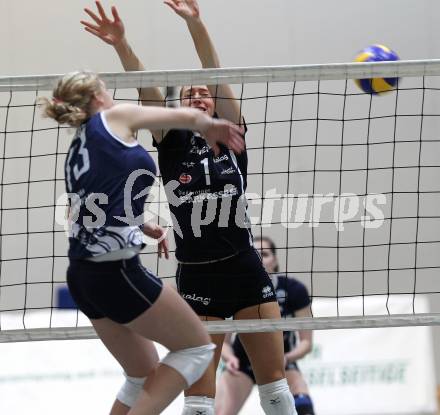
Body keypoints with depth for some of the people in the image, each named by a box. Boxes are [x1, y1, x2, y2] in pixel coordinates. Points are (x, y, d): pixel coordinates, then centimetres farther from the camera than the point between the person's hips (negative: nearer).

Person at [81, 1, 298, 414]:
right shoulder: (173, 143, 3)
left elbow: (217, 76, -8)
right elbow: (147, 91, -12)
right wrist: (121, 44, -26)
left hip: (245, 271, 1)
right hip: (195, 278, -1)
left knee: (274, 379, 4)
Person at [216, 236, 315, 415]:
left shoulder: (294, 290, -21)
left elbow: (306, 342, -16)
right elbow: (224, 341, -13)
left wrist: (286, 358, -36)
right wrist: (229, 358, -36)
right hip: (243, 361, 0)